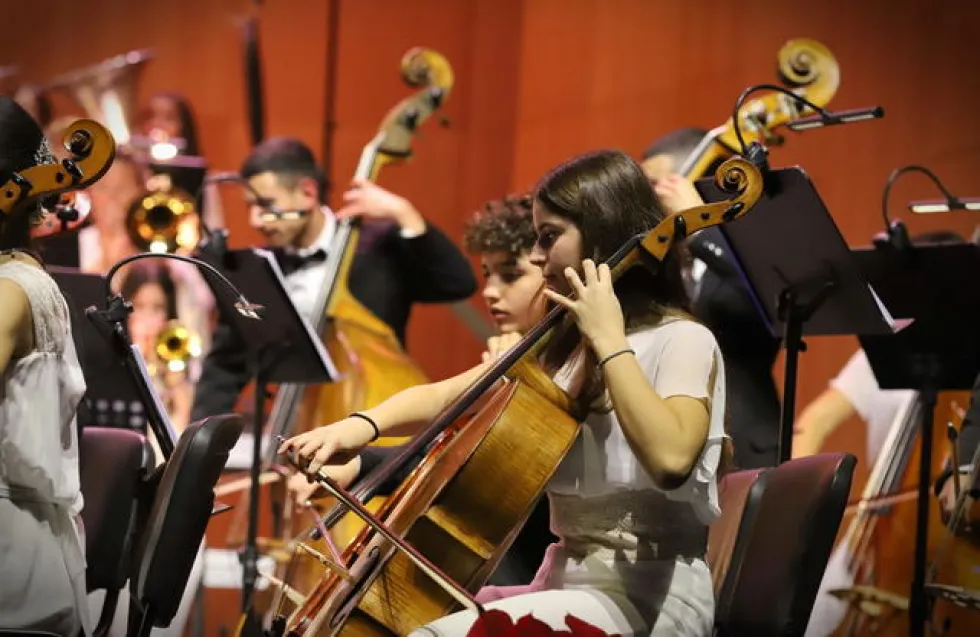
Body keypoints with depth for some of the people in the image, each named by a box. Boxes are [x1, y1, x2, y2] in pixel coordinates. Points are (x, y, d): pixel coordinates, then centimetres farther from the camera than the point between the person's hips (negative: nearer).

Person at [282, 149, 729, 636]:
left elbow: (670, 457, -29)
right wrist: (364, 424, -8)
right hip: (567, 581, 9)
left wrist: (609, 341, -22)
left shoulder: (683, 342, -10)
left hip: (652, 596, -9)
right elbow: (446, 397, 11)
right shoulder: (561, 344, 15)